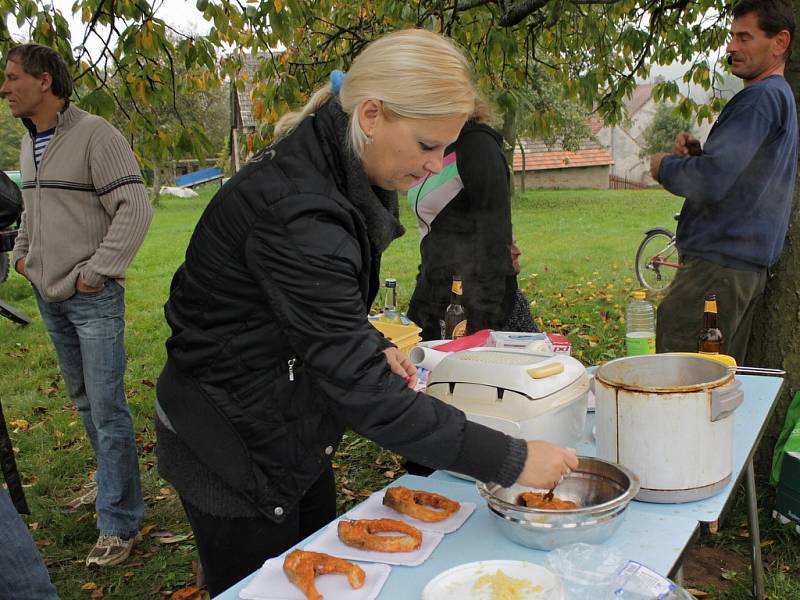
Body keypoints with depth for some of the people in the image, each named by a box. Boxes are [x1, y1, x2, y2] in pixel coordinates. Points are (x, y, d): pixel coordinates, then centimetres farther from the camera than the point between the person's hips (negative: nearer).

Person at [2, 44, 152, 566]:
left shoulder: (94, 135, -12)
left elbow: (136, 209, -18)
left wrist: (95, 271, -17)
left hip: (93, 297, -8)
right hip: (49, 295, 8)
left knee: (107, 408, -5)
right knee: (84, 401, 17)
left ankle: (119, 522, 5)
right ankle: (113, 483, 34)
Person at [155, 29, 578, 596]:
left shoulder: (334, 175, -2)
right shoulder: (294, 209, -32)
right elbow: (360, 388, -34)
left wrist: (375, 345, -4)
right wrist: (511, 460, -29)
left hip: (294, 434, 9)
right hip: (232, 449, -8)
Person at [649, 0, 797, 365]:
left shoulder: (761, 98, -15)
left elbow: (711, 180, -25)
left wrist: (663, 166, -6)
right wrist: (694, 150, 5)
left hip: (720, 263, -11)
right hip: (748, 263, 11)